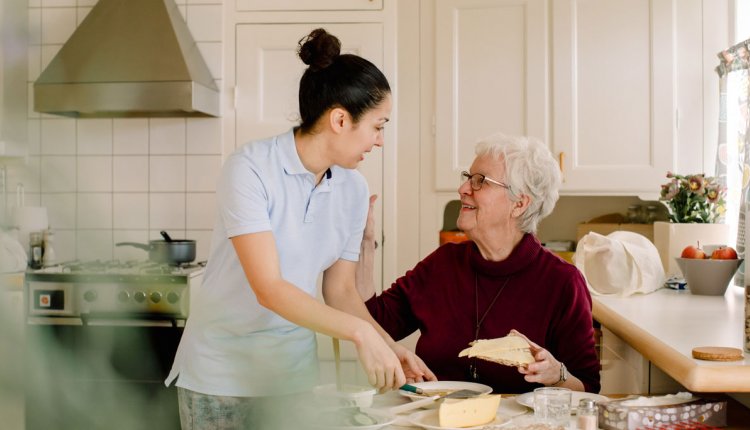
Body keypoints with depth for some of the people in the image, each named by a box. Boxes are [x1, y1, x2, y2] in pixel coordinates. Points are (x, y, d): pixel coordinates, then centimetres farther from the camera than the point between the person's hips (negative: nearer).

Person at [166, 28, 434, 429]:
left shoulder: (354, 189, -3)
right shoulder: (249, 168, -20)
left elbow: (340, 291, 3)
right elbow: (269, 288, -26)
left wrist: (390, 347, -11)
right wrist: (360, 333, -32)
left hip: (293, 371, 5)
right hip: (221, 372, -4)